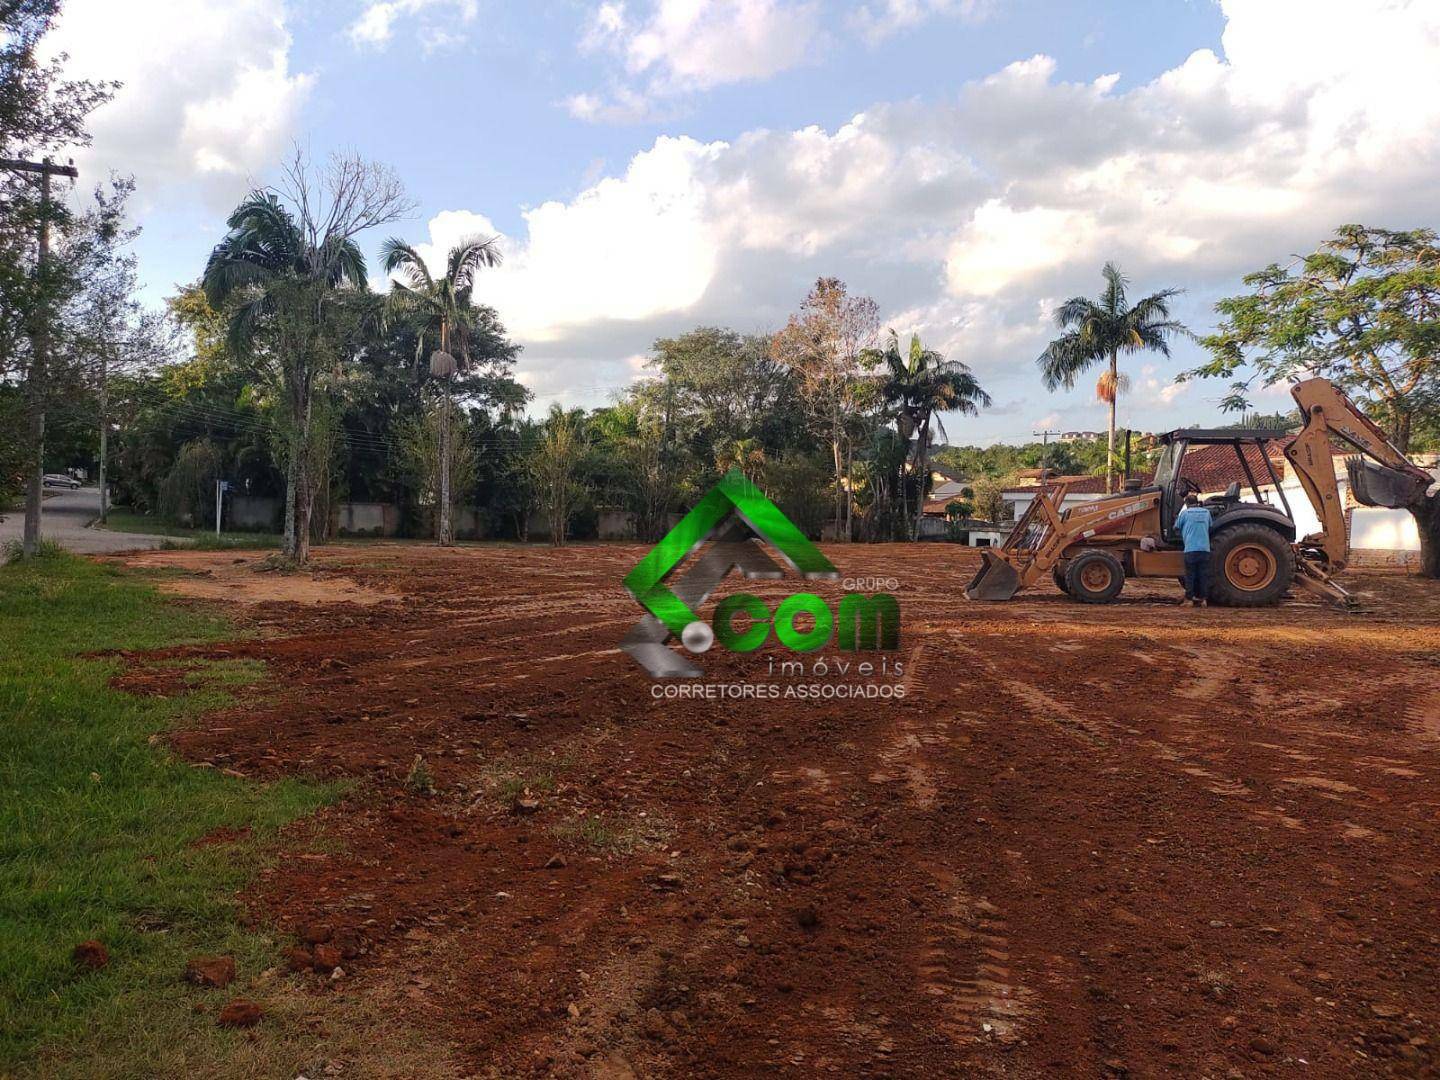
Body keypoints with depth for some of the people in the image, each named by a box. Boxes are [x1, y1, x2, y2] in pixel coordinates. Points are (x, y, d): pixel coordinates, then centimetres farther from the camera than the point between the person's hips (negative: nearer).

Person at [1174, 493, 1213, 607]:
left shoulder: (1185, 513, 0)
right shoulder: (1206, 512, 10)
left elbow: (1177, 528, 10)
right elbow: (1210, 528, 22)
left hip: (1191, 549, -3)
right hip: (1205, 549, 3)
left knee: (1190, 574, 4)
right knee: (1204, 575, 6)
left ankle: (1190, 598, 1)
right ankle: (1204, 599, 6)